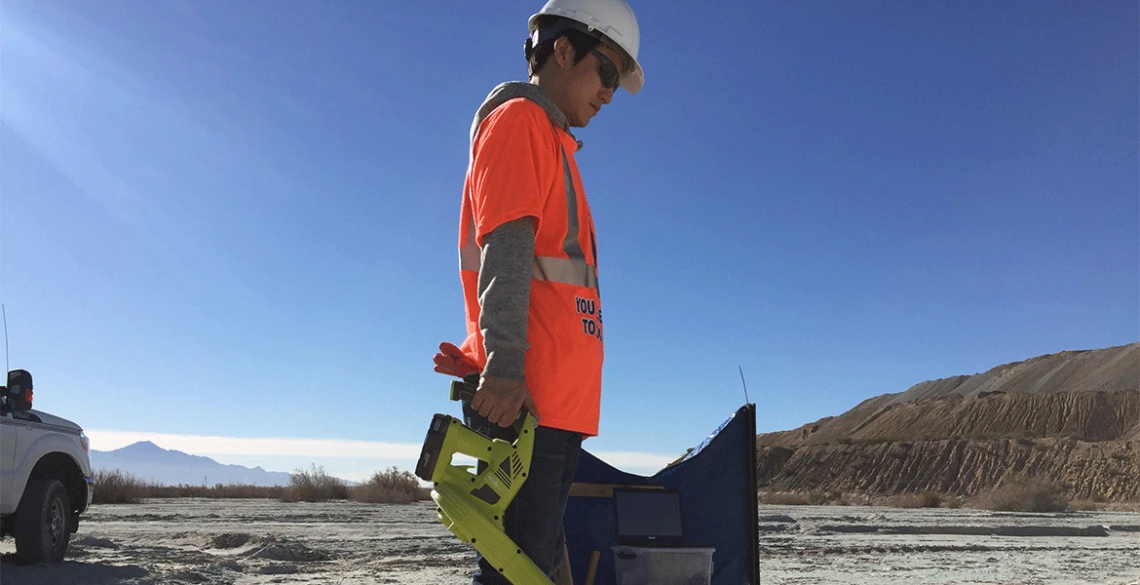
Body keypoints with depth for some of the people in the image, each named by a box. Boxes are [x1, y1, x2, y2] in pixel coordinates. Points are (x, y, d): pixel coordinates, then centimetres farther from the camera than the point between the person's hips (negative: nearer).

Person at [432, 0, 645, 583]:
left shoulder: (553, 141, 26)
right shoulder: (519, 118, 0)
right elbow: (503, 247, -15)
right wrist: (505, 363, -25)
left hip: (557, 395, 10)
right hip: (524, 395, -9)